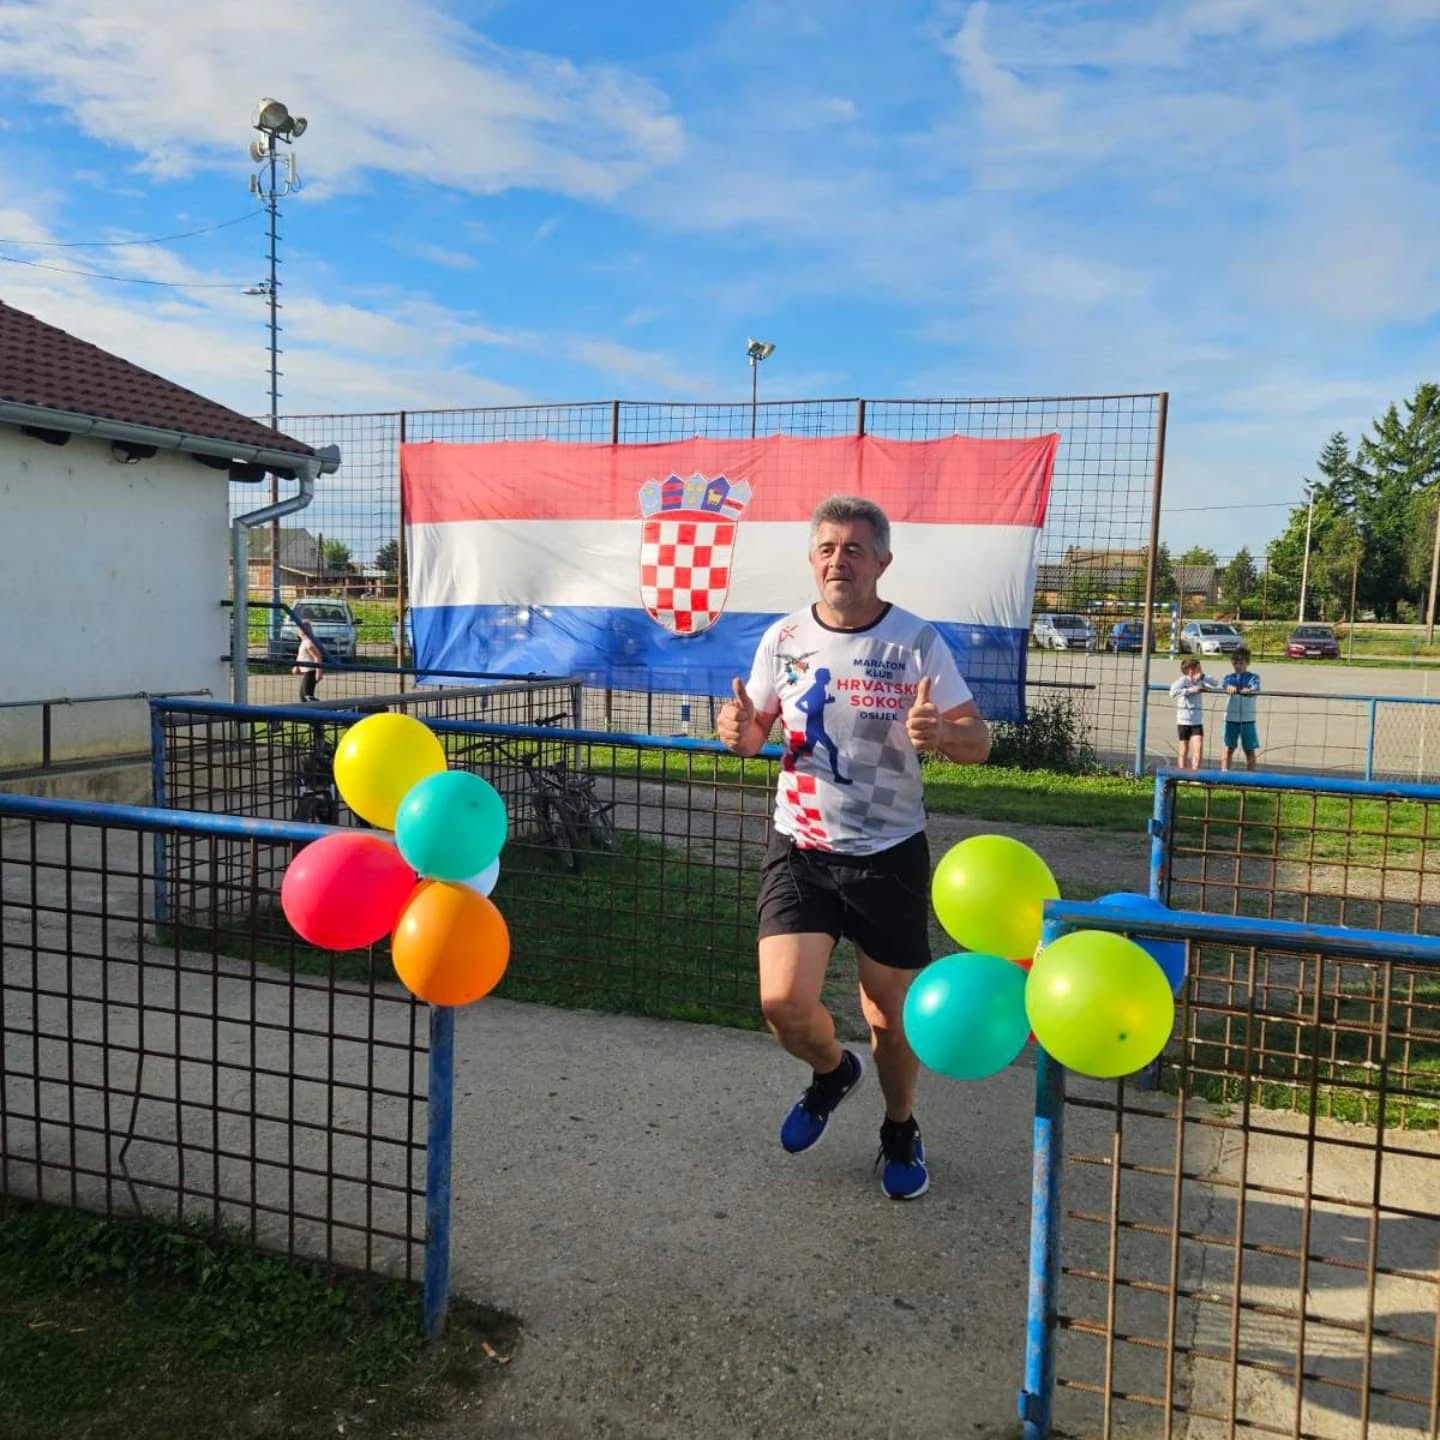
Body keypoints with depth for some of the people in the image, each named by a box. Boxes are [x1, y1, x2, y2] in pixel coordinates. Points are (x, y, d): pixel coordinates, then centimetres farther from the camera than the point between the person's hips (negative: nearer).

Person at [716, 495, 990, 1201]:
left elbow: (978, 741, -5)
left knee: (890, 1016, 9)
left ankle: (901, 1129, 40)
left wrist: (941, 734, -29)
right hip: (800, 849, 2)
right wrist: (740, 730, -15)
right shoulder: (783, 638, -1)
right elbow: (755, 732, 10)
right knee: (783, 1000, -12)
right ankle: (832, 1070, 25)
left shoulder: (918, 641, -8)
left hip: (889, 854, -1)